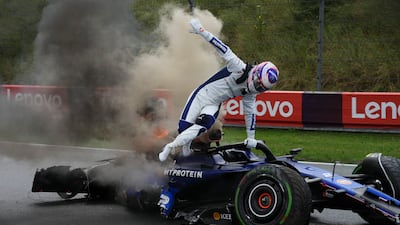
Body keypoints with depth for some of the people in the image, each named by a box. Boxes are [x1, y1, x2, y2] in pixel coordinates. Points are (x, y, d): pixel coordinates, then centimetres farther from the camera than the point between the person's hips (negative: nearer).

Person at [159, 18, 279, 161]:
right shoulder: (239, 68, -19)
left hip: (213, 105, 4)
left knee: (203, 126, -25)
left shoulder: (251, 94, 0)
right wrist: (201, 31, -33)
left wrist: (251, 138, 9)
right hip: (202, 95, -4)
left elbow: (250, 113, 10)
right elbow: (224, 50, -25)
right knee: (184, 127, -13)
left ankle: (171, 146, -10)